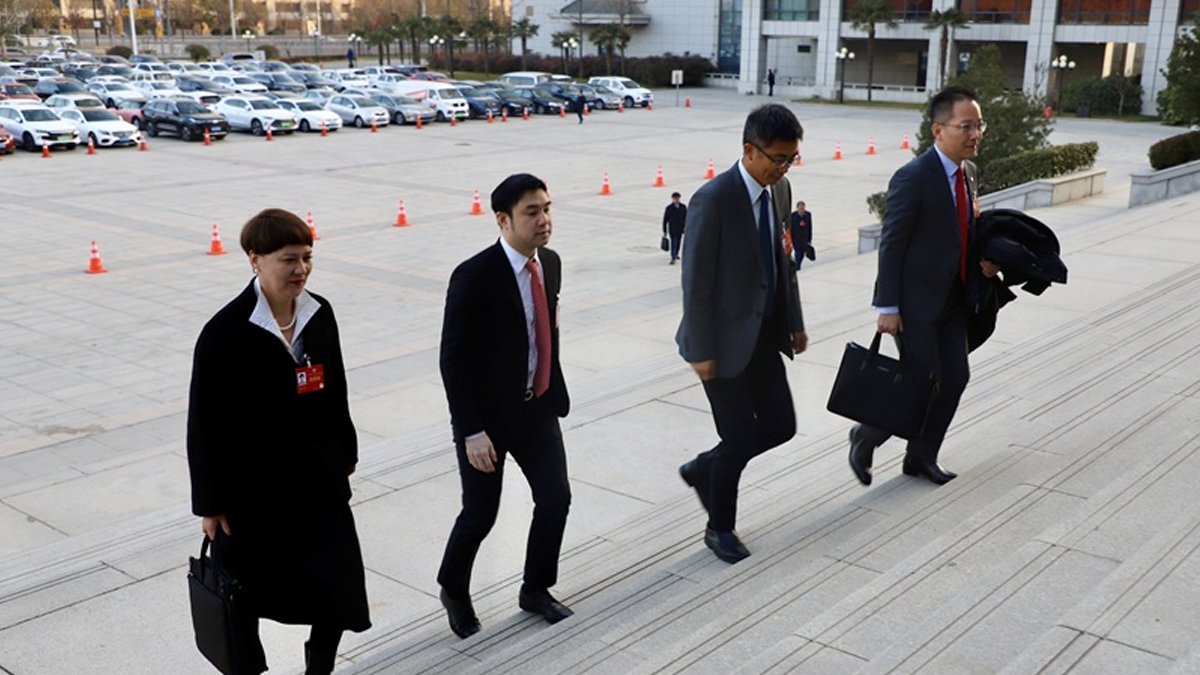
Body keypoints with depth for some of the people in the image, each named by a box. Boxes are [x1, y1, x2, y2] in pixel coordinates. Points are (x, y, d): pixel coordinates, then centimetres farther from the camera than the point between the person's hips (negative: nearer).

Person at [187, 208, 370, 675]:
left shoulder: (319, 313, -1)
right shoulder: (225, 332, -17)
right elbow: (204, 422, -12)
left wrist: (345, 453, 16)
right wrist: (210, 505, -9)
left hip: (319, 480, 5)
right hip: (252, 491, -4)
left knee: (340, 593, 7)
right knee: (248, 598, 13)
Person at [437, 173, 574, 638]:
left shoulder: (550, 263, 0)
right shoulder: (474, 277, -22)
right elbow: (453, 361, -20)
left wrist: (555, 393, 13)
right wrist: (472, 431, -21)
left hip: (538, 407, 6)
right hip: (488, 414, -6)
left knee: (556, 498, 6)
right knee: (481, 514, 6)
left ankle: (536, 589, 29)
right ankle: (454, 589, 34)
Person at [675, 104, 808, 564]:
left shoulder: (780, 190, 3)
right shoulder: (713, 200, -21)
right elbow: (696, 282, -19)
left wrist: (795, 323, 14)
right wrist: (701, 351, -17)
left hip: (765, 334, 7)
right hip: (725, 338, -7)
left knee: (780, 426, 8)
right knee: (741, 437, 0)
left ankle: (702, 469, 33)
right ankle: (720, 528, 24)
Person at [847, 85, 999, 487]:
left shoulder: (967, 173, 7)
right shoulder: (913, 178, -18)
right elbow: (891, 244, -17)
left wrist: (981, 262, -1)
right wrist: (887, 307, -18)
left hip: (952, 299, 8)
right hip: (916, 301, -8)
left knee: (955, 378, 10)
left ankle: (921, 457, 26)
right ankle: (865, 438, 19)